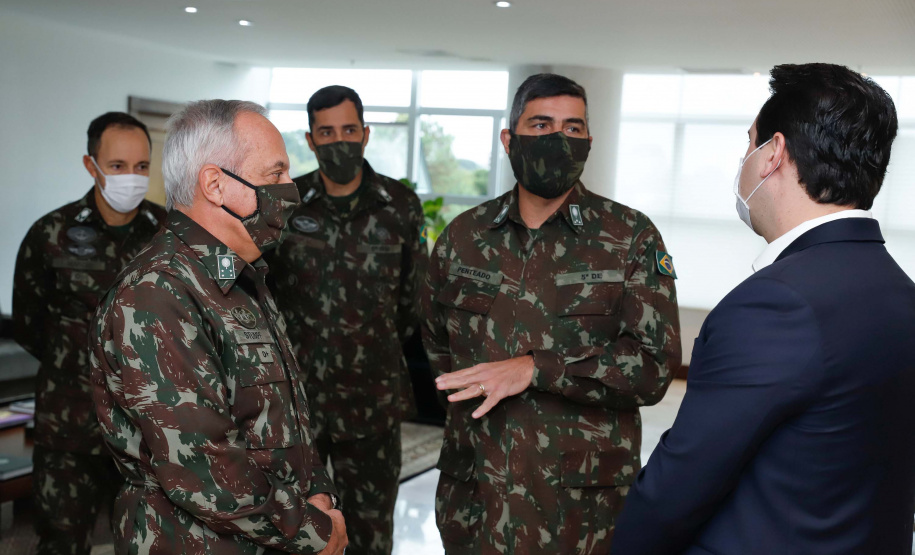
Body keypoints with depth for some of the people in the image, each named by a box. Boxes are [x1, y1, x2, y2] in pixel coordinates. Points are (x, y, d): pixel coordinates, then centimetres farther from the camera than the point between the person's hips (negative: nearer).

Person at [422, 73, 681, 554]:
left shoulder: (632, 238, -6)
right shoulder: (463, 236, 4)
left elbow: (654, 367, -13)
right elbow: (437, 339, 20)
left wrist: (532, 369, -19)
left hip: (582, 501, -2)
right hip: (473, 491, 3)